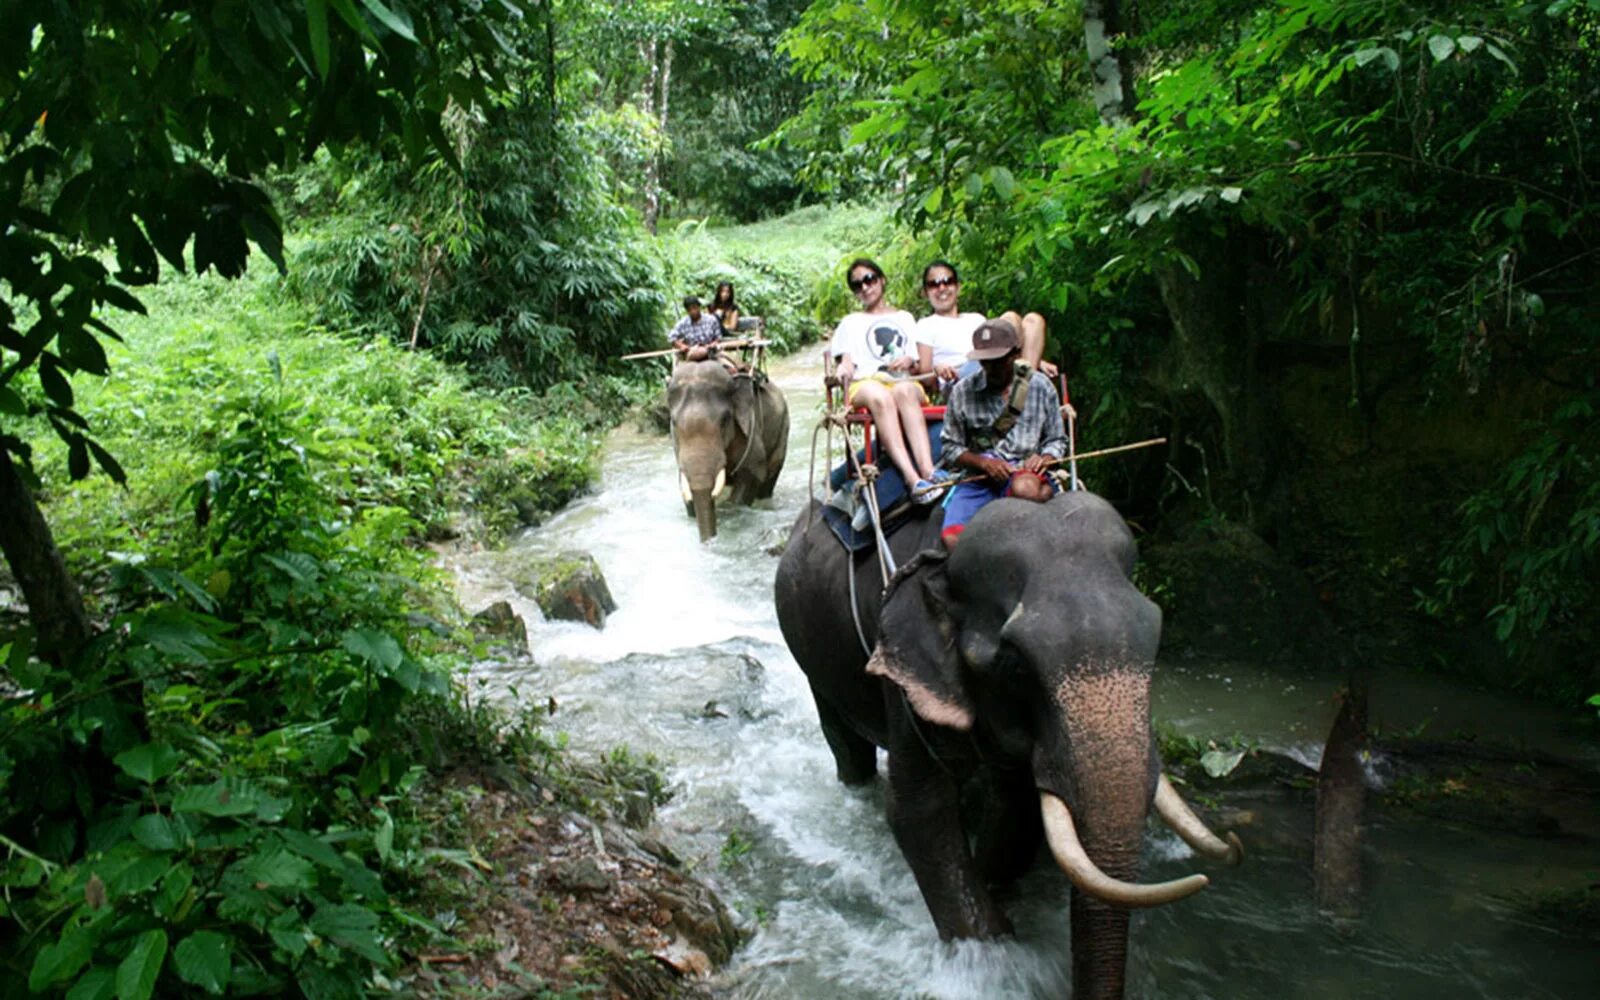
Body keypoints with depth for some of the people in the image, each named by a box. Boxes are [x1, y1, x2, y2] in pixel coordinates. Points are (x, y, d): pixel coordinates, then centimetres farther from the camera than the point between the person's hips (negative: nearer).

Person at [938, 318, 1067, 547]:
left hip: (1025, 471, -1)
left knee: (1024, 489, -42)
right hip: (978, 478, 2)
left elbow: (1057, 440, 14)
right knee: (952, 537, -26)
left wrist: (1044, 459, -9)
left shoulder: (1040, 387, 8)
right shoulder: (963, 391, 7)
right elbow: (950, 449, 8)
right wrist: (983, 462, -9)